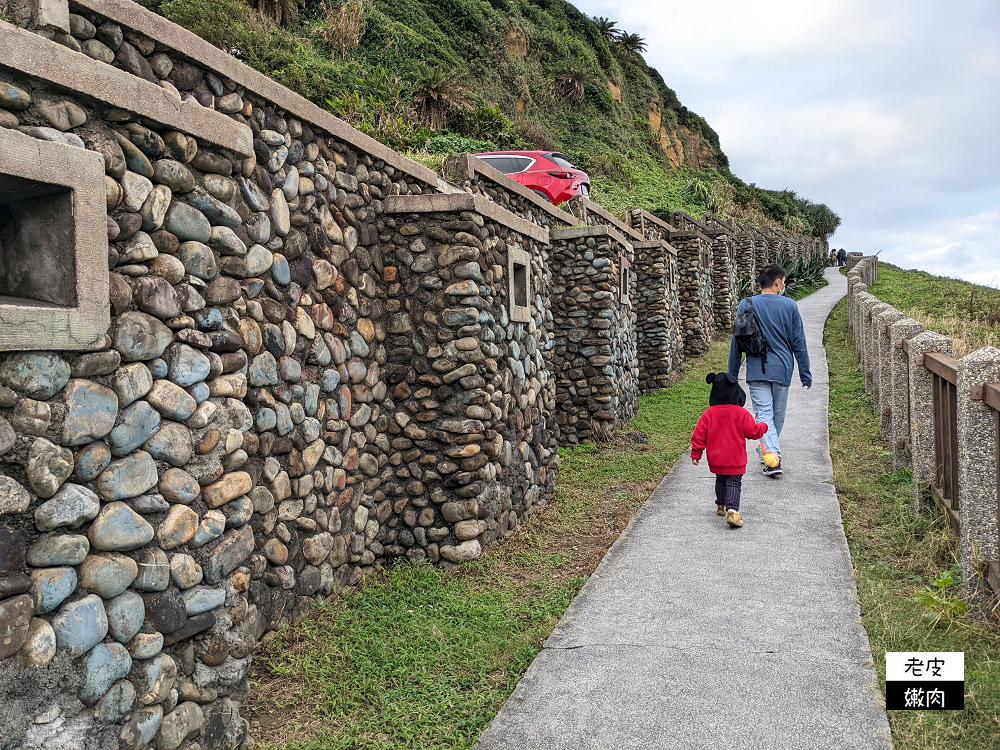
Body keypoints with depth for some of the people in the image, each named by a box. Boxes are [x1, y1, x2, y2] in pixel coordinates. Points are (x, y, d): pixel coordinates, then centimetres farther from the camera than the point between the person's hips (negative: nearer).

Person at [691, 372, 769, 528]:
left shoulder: (708, 413, -5)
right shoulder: (741, 413, -11)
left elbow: (699, 435, -3)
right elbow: (753, 432, -4)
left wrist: (695, 454, 7)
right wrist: (763, 427, 18)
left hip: (716, 460, 3)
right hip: (735, 460, -3)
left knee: (720, 481, 23)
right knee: (734, 484, -2)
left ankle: (721, 506, 37)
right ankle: (732, 510, -19)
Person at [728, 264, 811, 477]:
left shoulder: (746, 305, -1)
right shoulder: (790, 306, 0)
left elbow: (736, 342, 1)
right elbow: (799, 343, 2)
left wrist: (732, 374, 10)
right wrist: (805, 375, 9)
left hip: (757, 371, -1)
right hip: (782, 370, 1)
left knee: (764, 414, -5)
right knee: (778, 415, 16)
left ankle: (773, 459, -20)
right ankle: (771, 450, 31)